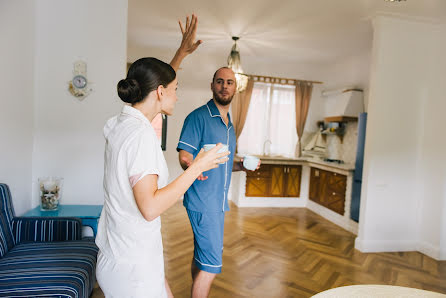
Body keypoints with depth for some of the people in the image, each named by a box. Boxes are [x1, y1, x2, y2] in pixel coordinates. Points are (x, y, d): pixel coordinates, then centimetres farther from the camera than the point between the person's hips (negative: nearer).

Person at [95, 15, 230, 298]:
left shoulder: (118, 123, 3)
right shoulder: (141, 134, -24)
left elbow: (154, 83, 19)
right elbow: (150, 207, -29)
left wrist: (182, 52, 23)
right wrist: (198, 166, -23)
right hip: (133, 265, -9)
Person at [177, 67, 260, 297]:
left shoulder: (229, 124, 16)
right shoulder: (198, 117, -11)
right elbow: (185, 156, -17)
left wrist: (242, 165, 6)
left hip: (218, 201, 8)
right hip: (202, 202, -8)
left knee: (201, 257, 20)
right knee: (211, 265, -5)